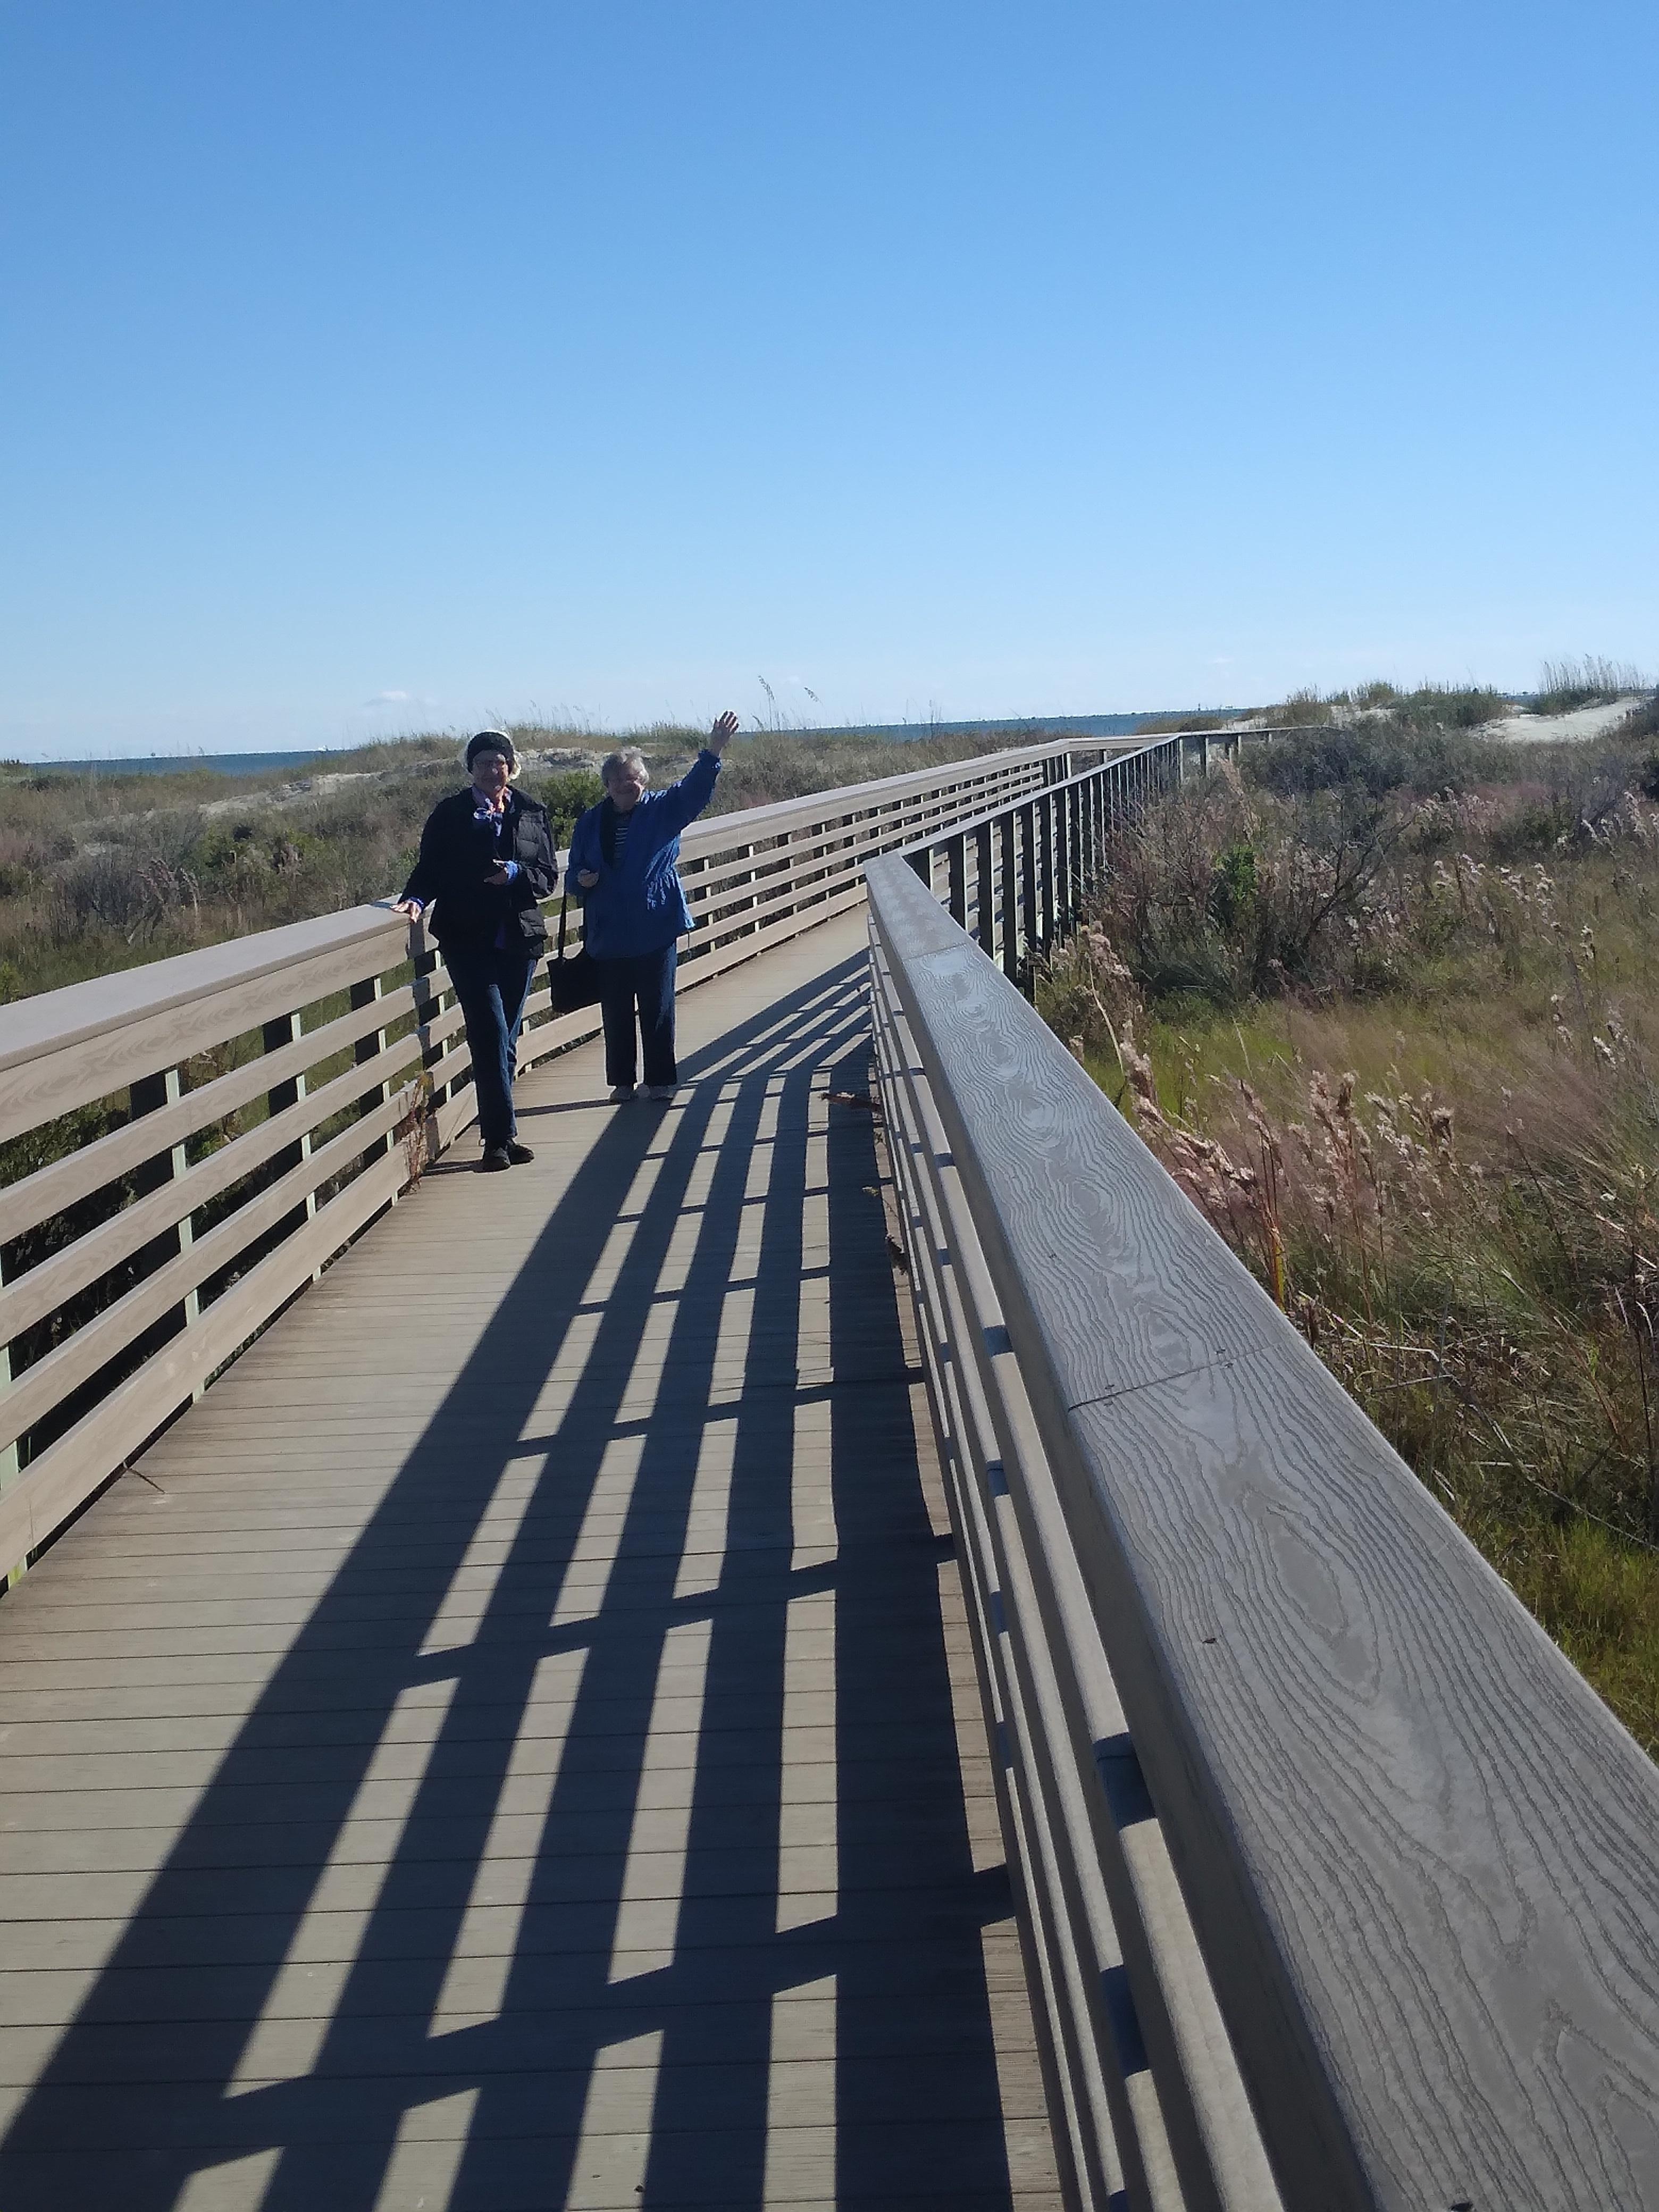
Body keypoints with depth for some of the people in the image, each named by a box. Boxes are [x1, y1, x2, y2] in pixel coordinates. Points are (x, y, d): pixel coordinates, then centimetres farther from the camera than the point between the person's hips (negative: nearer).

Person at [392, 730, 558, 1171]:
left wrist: (516, 874, -14)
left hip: (519, 940, 3)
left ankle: (496, 1137, 16)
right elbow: (429, 869, 1)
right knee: (491, 1036, -12)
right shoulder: (449, 814, 3)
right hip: (469, 941, -3)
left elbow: (549, 875, 5)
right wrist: (416, 899, -19)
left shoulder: (532, 813, 8)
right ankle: (501, 1137, -8)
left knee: (505, 1040, 8)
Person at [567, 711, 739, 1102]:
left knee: (658, 1009, 4)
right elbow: (574, 874, 15)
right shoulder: (591, 822, 6)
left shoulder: (663, 809, 0)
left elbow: (694, 790, -18)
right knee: (615, 1011, 9)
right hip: (608, 934, 2)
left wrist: (713, 753, -34)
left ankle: (661, 1080, 15)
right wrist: (581, 880, -9)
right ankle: (622, 1080, 21)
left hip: (655, 931, -2)